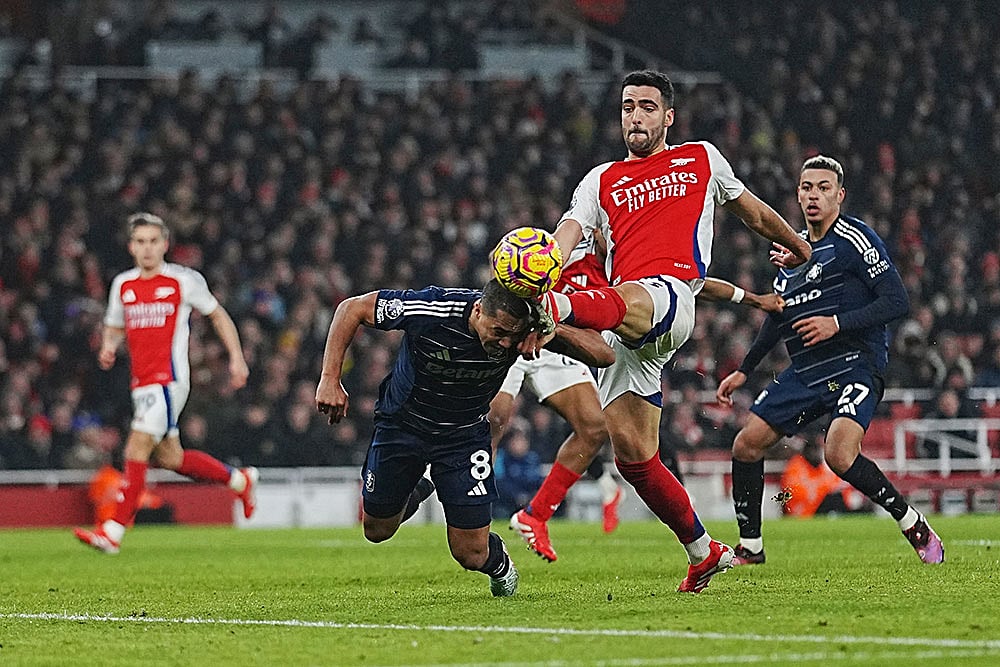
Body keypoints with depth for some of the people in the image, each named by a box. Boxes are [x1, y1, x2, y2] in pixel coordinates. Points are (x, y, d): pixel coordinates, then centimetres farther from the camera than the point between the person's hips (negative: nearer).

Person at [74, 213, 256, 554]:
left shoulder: (183, 280, -3)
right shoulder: (123, 284, 11)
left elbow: (217, 314, 9)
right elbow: (114, 326, 24)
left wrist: (237, 357, 5)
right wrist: (109, 347, 1)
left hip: (168, 379, -7)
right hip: (142, 382, 7)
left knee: (137, 447, -17)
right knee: (169, 458, 13)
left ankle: (113, 532, -19)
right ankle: (240, 479, 35)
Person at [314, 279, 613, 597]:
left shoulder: (526, 328, -26)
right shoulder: (430, 310, -34)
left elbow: (604, 355, -25)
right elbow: (352, 308, -22)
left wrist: (555, 331, -42)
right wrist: (330, 379, -26)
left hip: (465, 436, 0)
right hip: (402, 424, 0)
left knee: (472, 555, -4)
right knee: (377, 530, 14)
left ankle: (499, 565, 32)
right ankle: (416, 491, 47)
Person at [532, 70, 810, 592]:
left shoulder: (702, 159, 22)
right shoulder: (601, 181, 23)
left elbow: (752, 211, 37)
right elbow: (569, 232, 6)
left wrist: (798, 247, 50)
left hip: (671, 296, -4)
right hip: (624, 333, 4)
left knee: (624, 301, -41)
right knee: (630, 452, -2)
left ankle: (555, 309, -76)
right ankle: (703, 551, 12)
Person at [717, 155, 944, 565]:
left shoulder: (855, 239, -7)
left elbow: (897, 301, -13)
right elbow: (777, 317, 27)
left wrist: (838, 323, -22)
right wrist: (743, 371, 25)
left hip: (855, 365, -8)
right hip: (804, 373, 8)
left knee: (840, 456, -27)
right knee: (747, 444, 1)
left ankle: (914, 526, -9)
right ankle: (750, 549, 15)